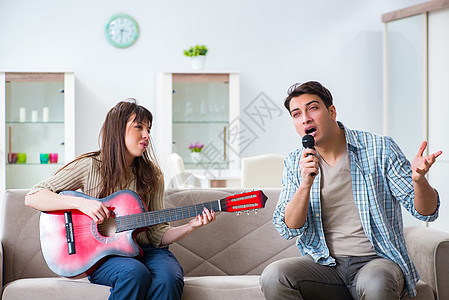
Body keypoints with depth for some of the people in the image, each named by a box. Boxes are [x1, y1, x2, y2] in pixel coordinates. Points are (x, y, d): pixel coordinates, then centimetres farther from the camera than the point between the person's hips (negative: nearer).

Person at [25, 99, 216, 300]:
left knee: (169, 278, -32)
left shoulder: (152, 175, 11)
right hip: (98, 255, -2)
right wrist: (81, 203, -18)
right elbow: (33, 197, -5)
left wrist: (191, 226, -8)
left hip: (144, 250, 3)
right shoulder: (90, 167, 0)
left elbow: (157, 234, 10)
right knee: (135, 272, -35)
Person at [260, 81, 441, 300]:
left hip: (378, 259, -2)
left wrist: (418, 180, -25)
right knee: (273, 276, -26)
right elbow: (288, 229, 0)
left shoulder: (380, 149, -1)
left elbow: (426, 212, -2)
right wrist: (306, 184, -16)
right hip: (324, 264, 3)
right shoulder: (294, 164, 8)